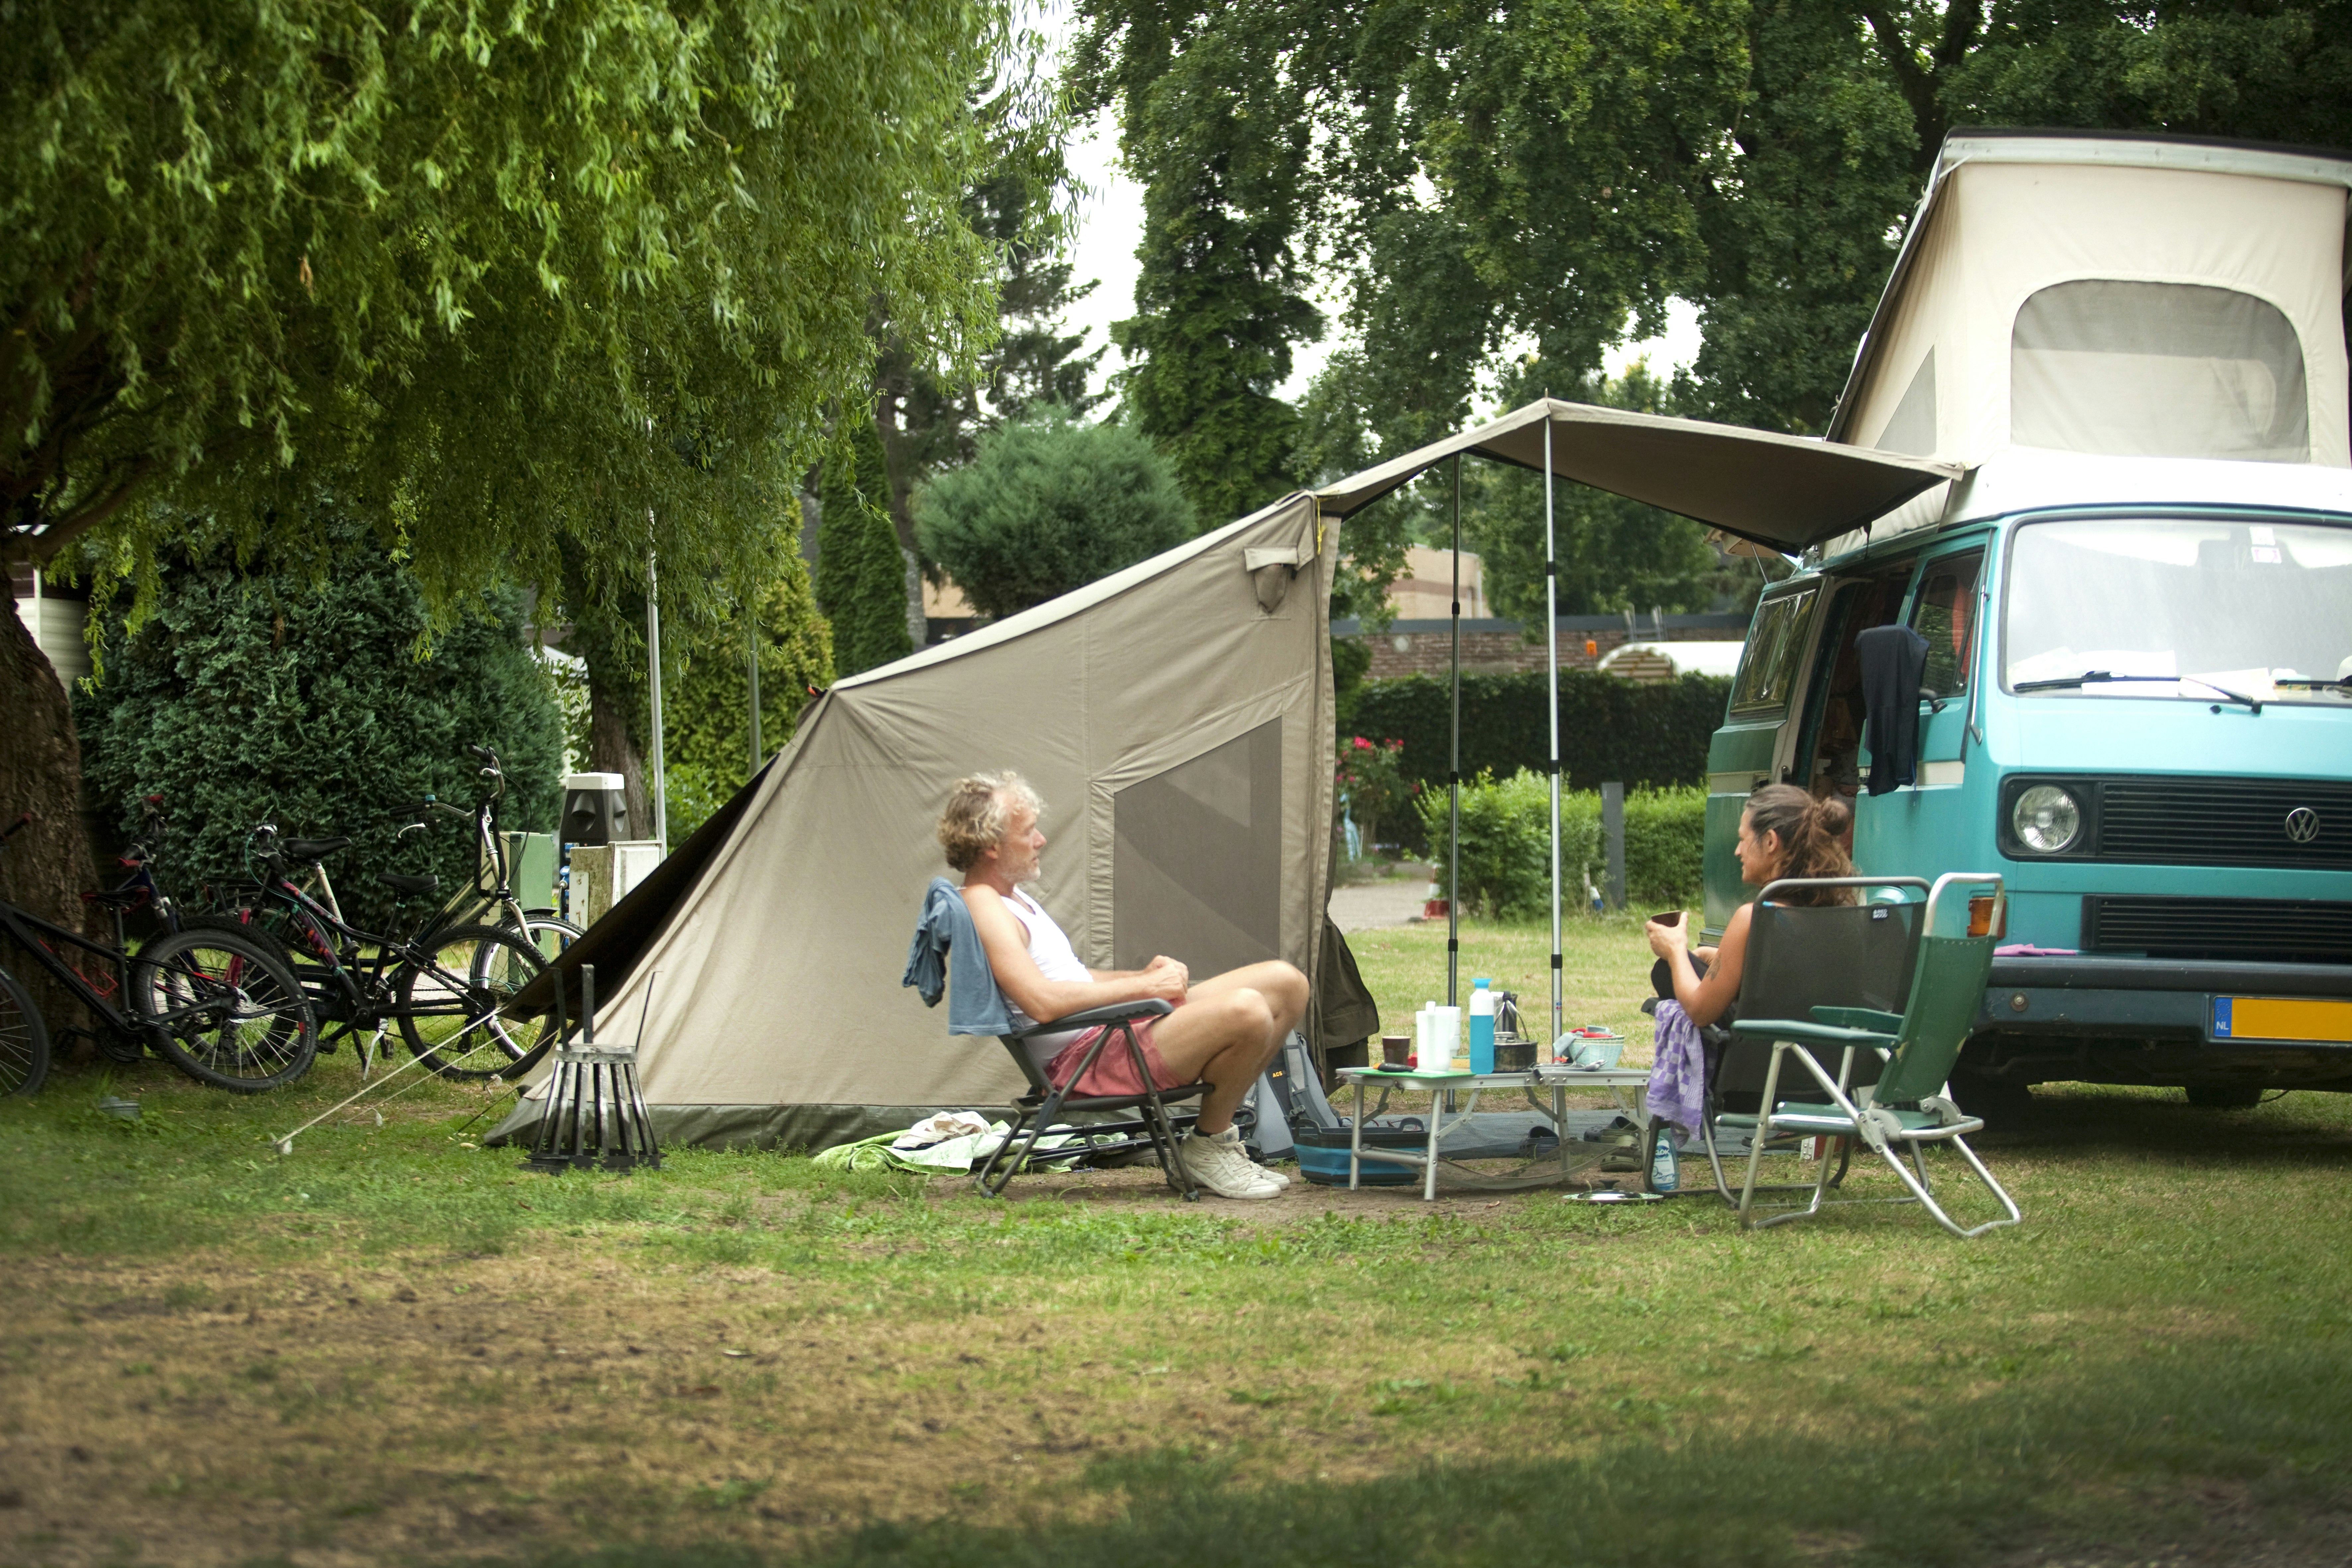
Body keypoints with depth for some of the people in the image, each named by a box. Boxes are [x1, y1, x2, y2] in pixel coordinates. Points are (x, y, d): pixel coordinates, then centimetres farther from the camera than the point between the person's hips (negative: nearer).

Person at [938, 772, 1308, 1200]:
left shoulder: (1011, 898, 20)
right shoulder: (984, 909, -14)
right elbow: (1044, 1001, -27)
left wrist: (1146, 975, 7)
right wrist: (1142, 986, -18)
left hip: (1120, 1028, 11)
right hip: (1086, 1060, -11)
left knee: (1286, 984, 7)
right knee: (1246, 1012, -30)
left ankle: (1218, 1123, 13)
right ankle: (1208, 1147, -7)